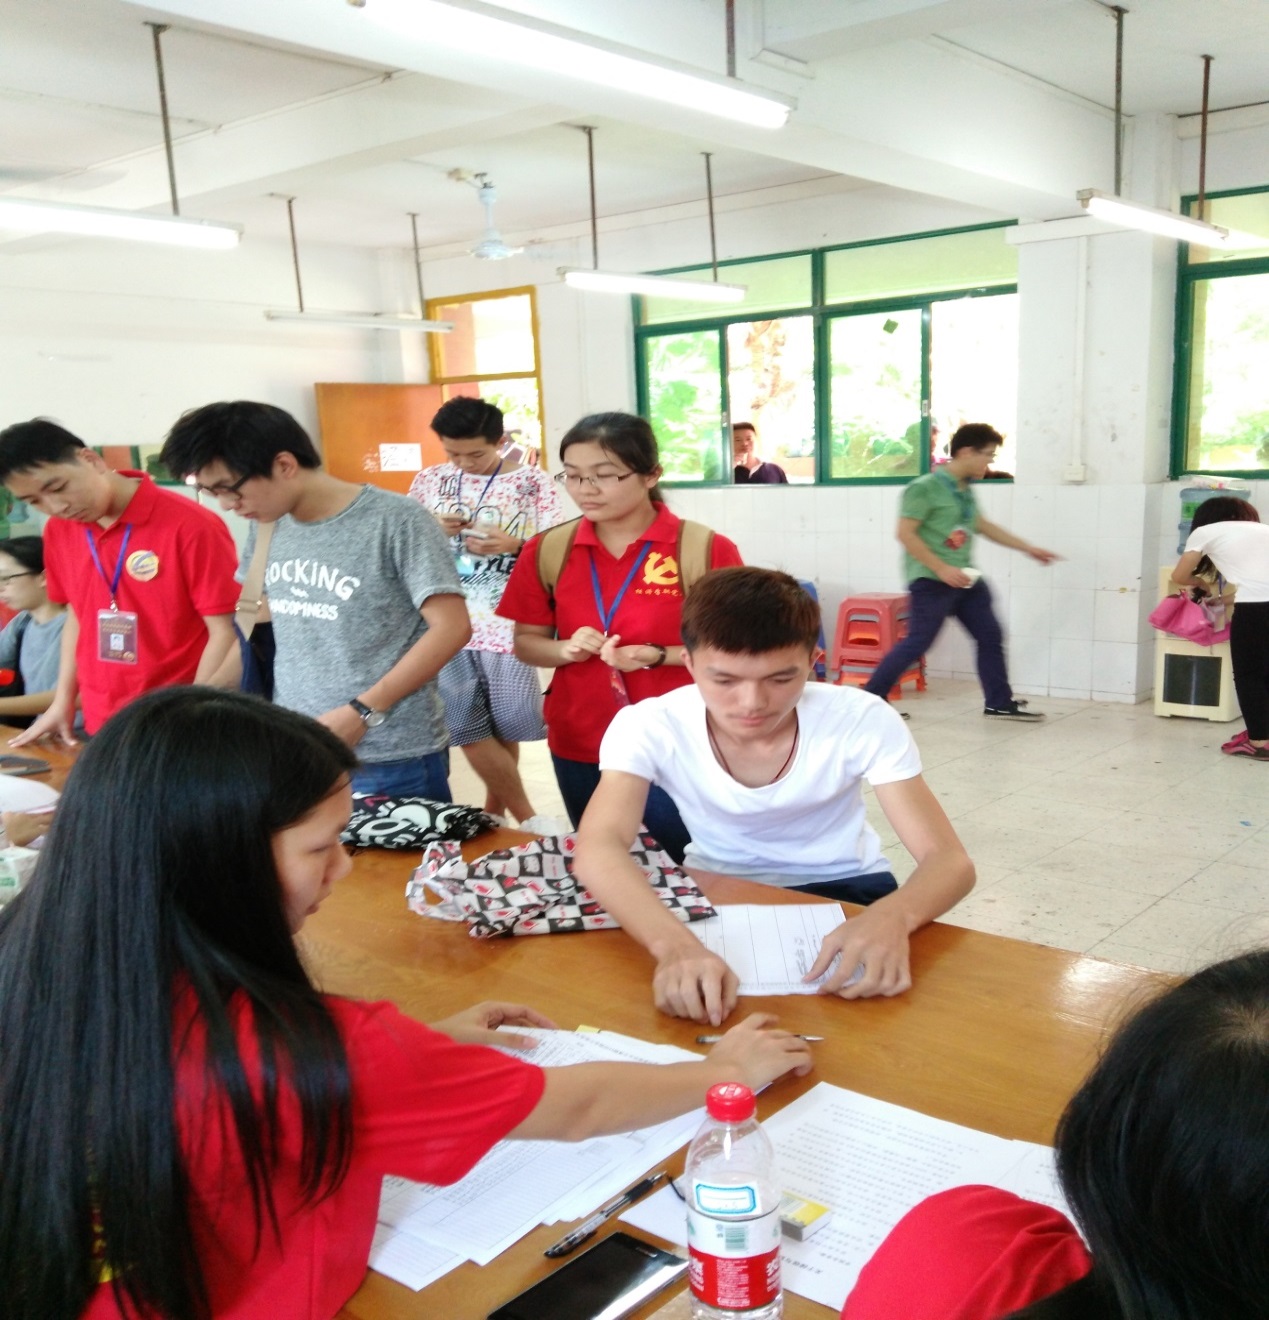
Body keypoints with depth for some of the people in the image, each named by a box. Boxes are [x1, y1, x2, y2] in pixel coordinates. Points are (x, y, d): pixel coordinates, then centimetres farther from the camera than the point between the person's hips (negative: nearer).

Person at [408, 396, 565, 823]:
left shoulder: (534, 483, -2)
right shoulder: (429, 481, 7)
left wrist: (514, 545, -21)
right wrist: (431, 530, -8)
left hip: (509, 623, -2)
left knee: (505, 728, 7)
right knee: (468, 730, 0)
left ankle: (495, 813, 31)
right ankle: (528, 820, 15)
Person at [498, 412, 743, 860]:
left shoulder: (706, 550, -10)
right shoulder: (548, 551, 0)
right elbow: (526, 643, 8)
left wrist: (659, 655, -21)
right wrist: (566, 650, -13)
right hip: (579, 746, 4)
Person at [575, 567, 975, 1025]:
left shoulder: (862, 720, -23)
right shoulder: (649, 726, -24)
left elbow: (950, 860, -26)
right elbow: (598, 847, -38)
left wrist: (892, 916, -50)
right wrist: (675, 945, -58)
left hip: (843, 888, 1)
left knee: (879, 975, -26)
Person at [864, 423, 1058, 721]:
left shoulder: (965, 489, 12)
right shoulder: (924, 488, -14)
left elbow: (983, 525, 25)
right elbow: (905, 534, -19)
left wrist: (1028, 548, 26)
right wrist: (942, 569, -24)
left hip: (964, 578, 9)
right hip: (931, 581, -9)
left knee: (991, 636, 10)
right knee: (917, 643, -10)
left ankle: (999, 703, 22)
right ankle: (869, 697, 2)